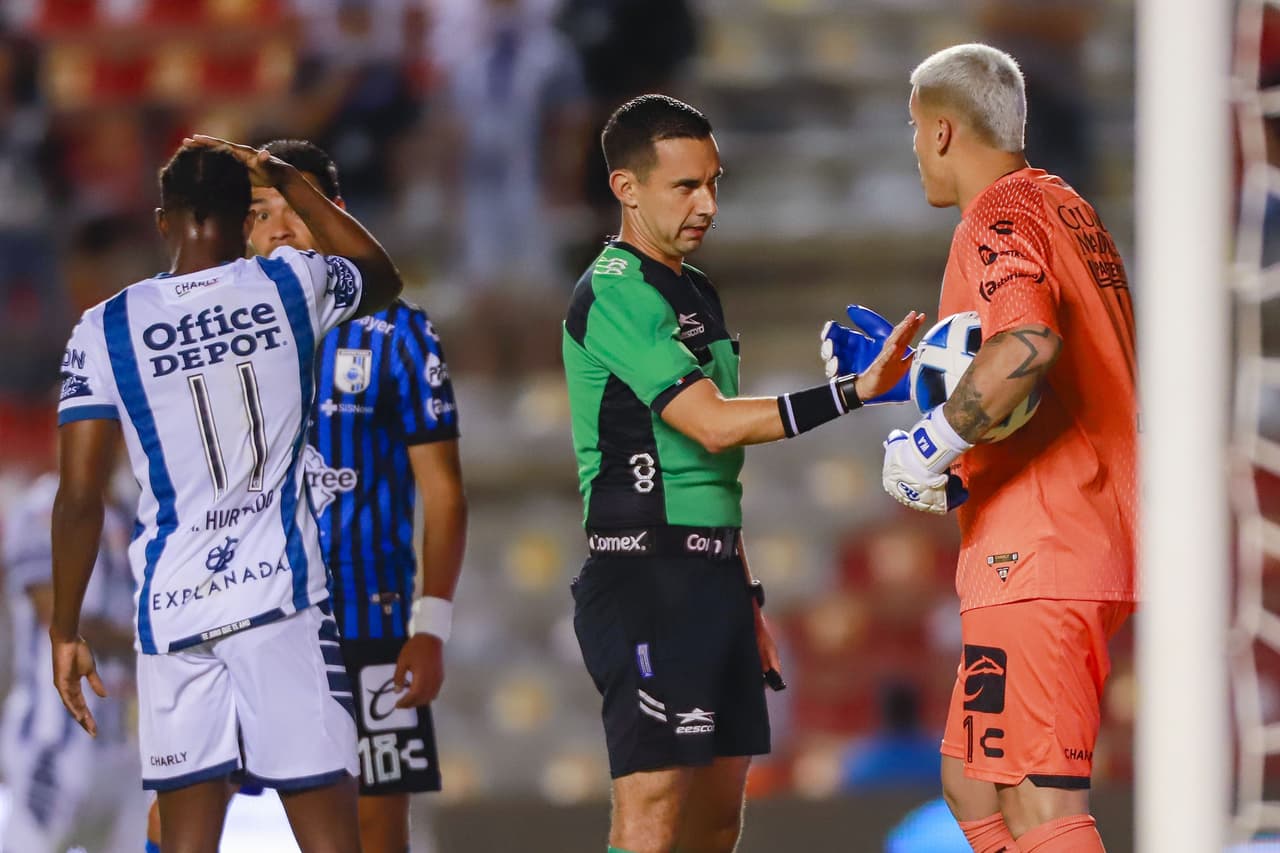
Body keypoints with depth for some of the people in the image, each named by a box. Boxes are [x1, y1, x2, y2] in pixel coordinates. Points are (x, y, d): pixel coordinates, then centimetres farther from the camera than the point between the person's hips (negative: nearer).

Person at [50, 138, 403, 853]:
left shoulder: (105, 330, 0)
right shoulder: (291, 285, 1)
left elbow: (80, 499, -2)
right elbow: (384, 277, 26)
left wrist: (66, 631, 7)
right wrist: (286, 181, 30)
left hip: (173, 607, 1)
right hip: (280, 589, -1)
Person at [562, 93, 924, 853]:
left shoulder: (696, 294, 18)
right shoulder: (613, 296, -12)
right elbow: (712, 422, -22)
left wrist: (743, 596, 22)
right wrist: (854, 392, -24)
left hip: (710, 574, 10)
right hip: (644, 571, -9)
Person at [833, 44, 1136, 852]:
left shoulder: (1000, 216, -11)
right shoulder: (1071, 211, 21)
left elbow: (1026, 344, -32)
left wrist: (931, 446, -22)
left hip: (1034, 556, -10)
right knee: (973, 786, 16)